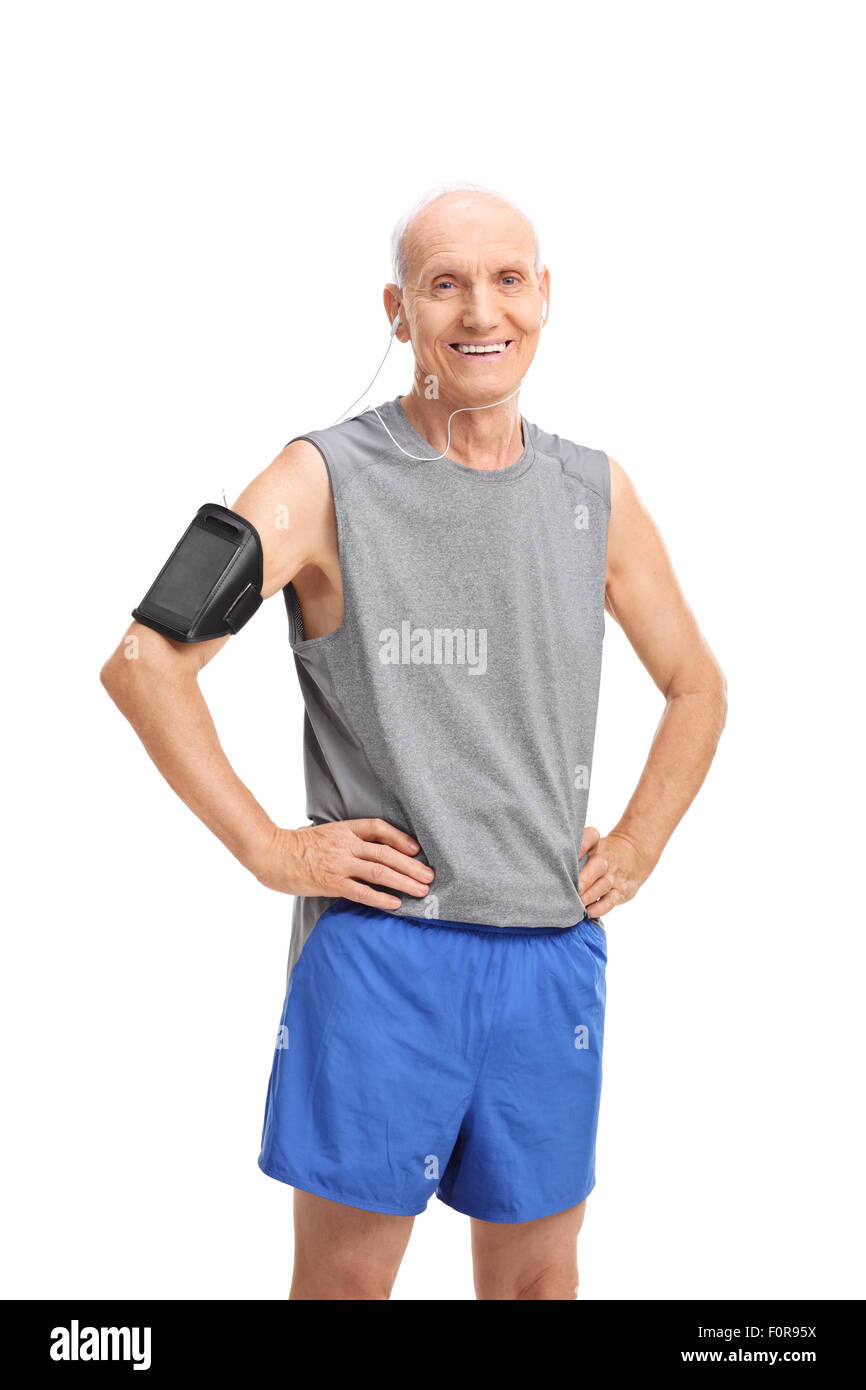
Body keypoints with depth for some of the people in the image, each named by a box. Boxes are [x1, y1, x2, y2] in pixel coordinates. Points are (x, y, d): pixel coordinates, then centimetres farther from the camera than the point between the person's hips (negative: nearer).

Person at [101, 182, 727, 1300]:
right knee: (344, 1275, 7)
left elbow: (695, 685, 21)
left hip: (554, 950, 4)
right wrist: (271, 850, -12)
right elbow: (144, 665, -11)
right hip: (378, 946, -4)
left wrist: (636, 847, 9)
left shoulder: (596, 494, 9)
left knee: (537, 1274, 16)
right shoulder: (327, 479, -5)